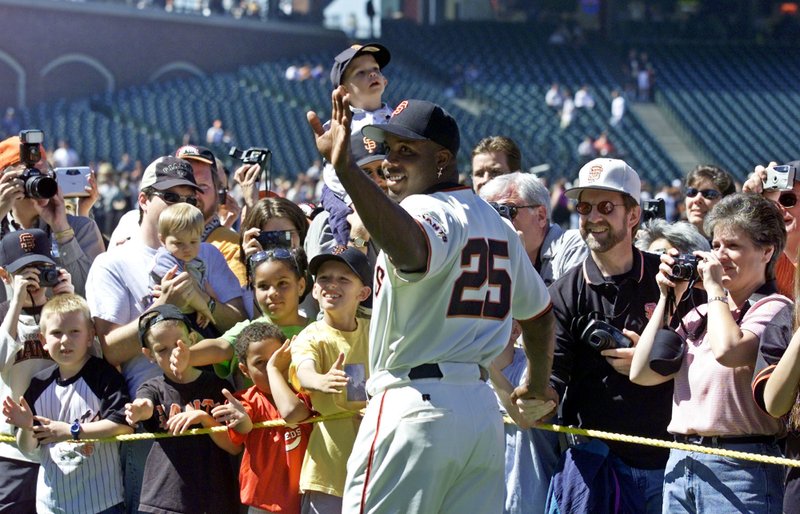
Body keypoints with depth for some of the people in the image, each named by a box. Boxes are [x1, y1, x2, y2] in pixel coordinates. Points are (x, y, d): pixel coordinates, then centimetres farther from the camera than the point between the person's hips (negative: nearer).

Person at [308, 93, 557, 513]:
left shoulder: (427, 209, -11)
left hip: (415, 405, -9)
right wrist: (538, 387, 44)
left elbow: (411, 250, -37)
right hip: (483, 410, 9)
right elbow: (538, 310, 29)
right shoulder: (496, 223, 18)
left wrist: (346, 168, -48)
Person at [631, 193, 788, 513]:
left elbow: (728, 351, -25)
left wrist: (714, 288, -10)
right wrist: (667, 299, 11)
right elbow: (642, 373, 11)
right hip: (681, 464, 7)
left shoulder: (773, 309, -6)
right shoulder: (701, 315, 16)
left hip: (739, 470, -7)